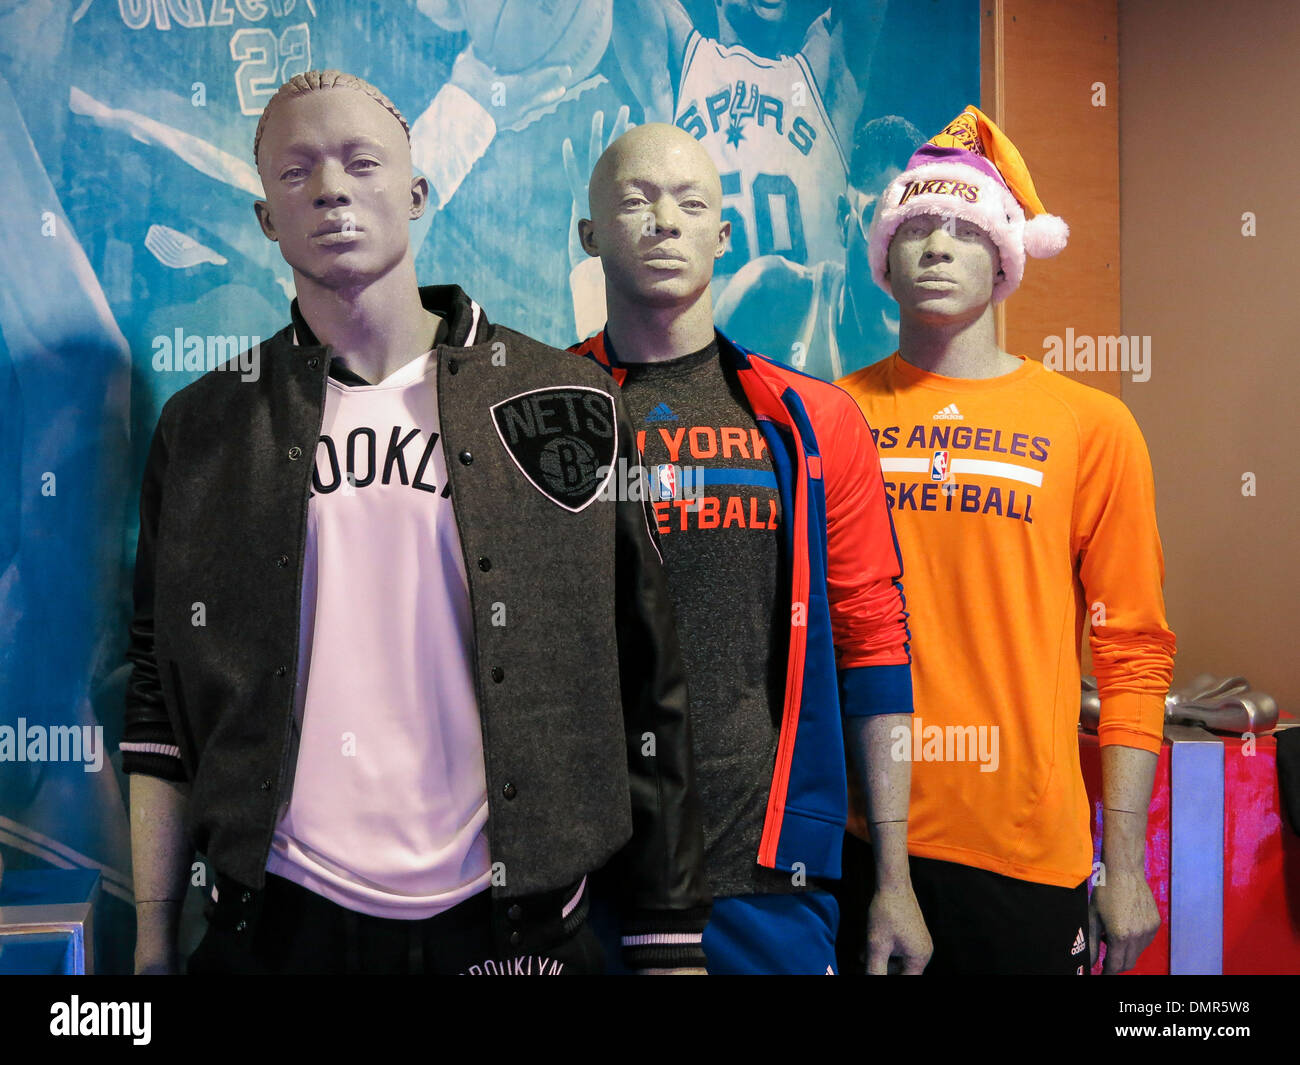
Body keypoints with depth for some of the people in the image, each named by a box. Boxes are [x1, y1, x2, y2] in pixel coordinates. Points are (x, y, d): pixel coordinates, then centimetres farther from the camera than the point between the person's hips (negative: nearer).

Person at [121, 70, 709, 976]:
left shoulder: (569, 404, -1)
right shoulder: (202, 428, 5)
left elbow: (647, 694, -2)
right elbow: (161, 711, 7)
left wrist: (671, 939, -2)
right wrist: (153, 940, 4)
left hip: (513, 923, -1)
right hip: (280, 921, 2)